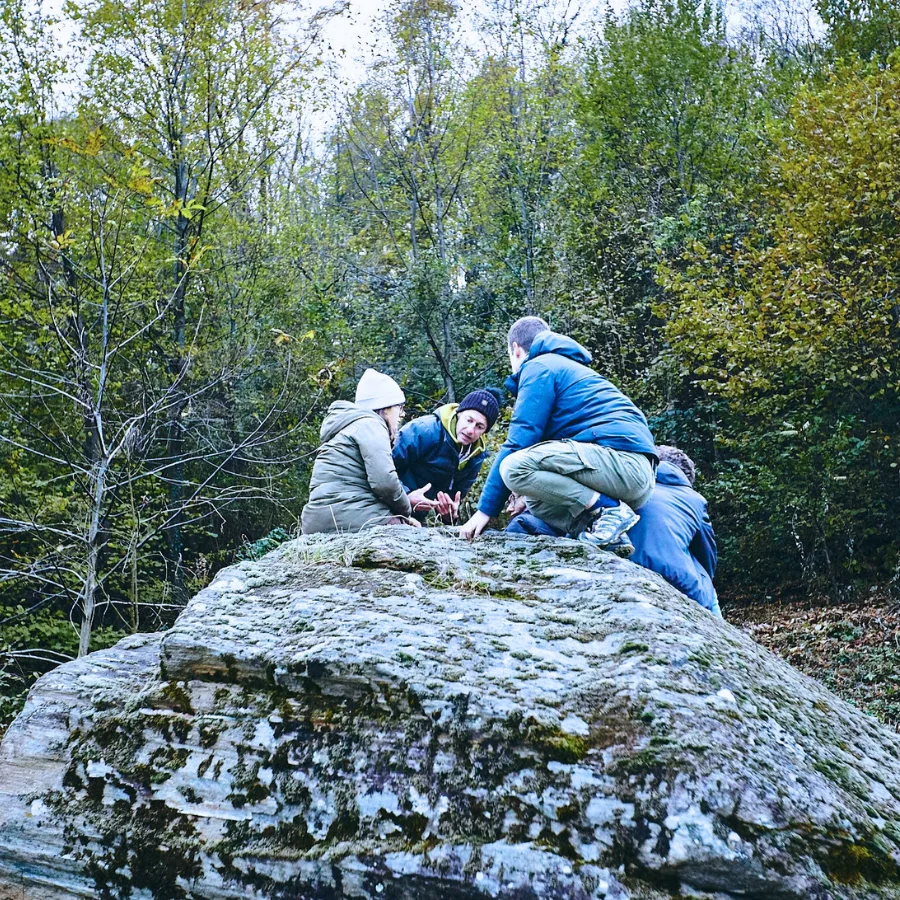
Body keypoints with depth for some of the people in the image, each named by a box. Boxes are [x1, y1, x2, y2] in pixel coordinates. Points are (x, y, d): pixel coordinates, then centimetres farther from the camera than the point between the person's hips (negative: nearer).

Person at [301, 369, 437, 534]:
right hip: (351, 518, -9)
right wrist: (406, 509, 1)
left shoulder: (351, 426, 26)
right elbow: (384, 481, -15)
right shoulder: (369, 424, -3)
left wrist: (405, 502, 15)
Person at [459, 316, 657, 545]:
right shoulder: (569, 366, 31)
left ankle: (609, 510, -15)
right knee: (536, 500, 20)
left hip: (621, 458, -10)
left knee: (513, 467, -19)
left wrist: (486, 509, -1)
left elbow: (519, 442, -6)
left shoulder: (539, 366, 1)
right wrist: (531, 493, 40)